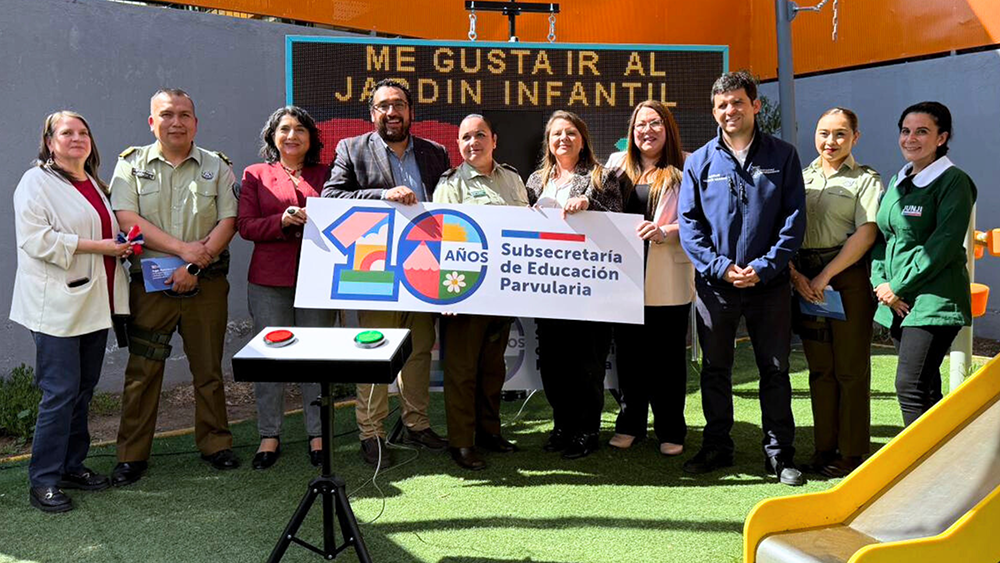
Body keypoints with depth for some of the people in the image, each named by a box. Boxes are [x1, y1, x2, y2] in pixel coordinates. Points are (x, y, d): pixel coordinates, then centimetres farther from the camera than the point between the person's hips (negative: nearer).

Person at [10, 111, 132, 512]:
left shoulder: (94, 184, 19)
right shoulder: (36, 182, -5)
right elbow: (36, 239, -17)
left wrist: (123, 245, 9)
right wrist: (97, 246, -19)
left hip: (93, 302, 8)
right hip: (57, 306, -8)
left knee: (84, 388, 12)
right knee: (61, 392, -7)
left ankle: (72, 465, 23)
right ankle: (43, 481, 3)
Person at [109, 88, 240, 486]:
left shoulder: (216, 166, 7)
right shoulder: (132, 165, 5)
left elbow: (229, 221, -2)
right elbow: (128, 220, -7)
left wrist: (196, 264, -12)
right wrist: (183, 248, -14)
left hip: (206, 284, 1)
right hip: (150, 284, 0)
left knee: (209, 367, 8)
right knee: (142, 371, 4)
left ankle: (215, 444, 21)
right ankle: (132, 454, 15)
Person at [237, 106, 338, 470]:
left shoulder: (325, 175, 11)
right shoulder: (255, 175, 10)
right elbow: (245, 225, 1)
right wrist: (283, 221, -14)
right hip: (269, 279, 0)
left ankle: (317, 435, 13)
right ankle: (269, 436, 13)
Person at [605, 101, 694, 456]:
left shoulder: (687, 166, 0)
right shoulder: (618, 163, 13)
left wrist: (665, 231, -22)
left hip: (668, 279, -3)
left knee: (668, 356, 5)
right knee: (629, 354, 10)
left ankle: (670, 431, 19)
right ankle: (630, 424, 26)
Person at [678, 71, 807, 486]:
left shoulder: (782, 156, 2)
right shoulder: (699, 162, 4)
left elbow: (794, 219, -3)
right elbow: (688, 222, 0)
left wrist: (763, 267, -13)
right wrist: (720, 266, -12)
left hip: (769, 283, -1)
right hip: (714, 284, 1)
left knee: (775, 370, 6)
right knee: (714, 370, 11)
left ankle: (779, 454, 18)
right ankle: (716, 447, 25)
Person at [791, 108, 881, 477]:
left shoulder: (865, 180, 1)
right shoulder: (801, 178, 14)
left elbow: (866, 234, -10)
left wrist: (824, 276, -14)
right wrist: (795, 275, -7)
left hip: (848, 280, -4)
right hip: (804, 281, 4)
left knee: (851, 370, 1)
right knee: (820, 369, 10)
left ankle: (852, 453, 11)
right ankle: (824, 448, 19)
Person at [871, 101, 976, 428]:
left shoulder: (953, 182, -7)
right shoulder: (897, 183, 16)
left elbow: (944, 244, -15)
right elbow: (879, 236, 14)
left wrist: (898, 285, -13)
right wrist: (881, 283, -1)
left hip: (934, 300, -7)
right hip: (896, 301, 7)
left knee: (910, 386, -13)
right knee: (926, 389, 12)